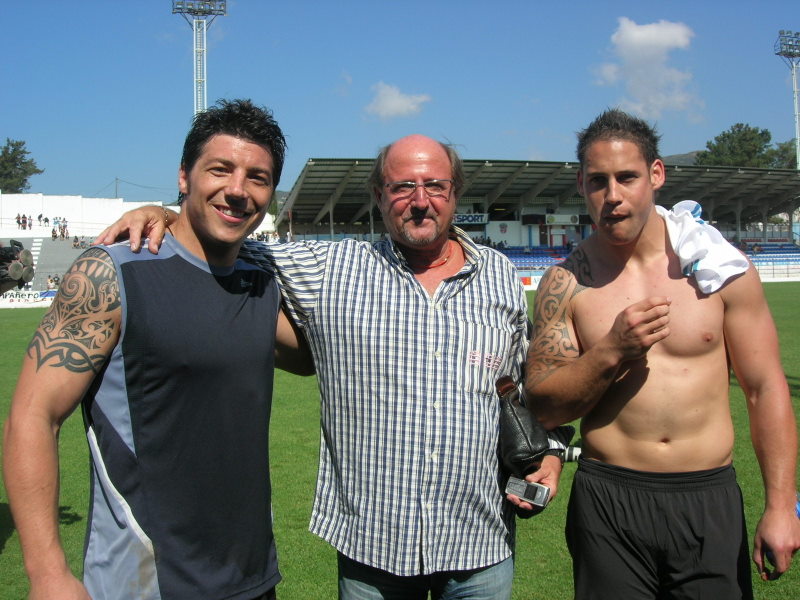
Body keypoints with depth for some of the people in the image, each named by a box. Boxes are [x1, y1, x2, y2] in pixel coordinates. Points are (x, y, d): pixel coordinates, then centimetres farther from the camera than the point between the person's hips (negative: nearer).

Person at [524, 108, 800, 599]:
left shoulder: (719, 265, -2)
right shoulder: (566, 283, -3)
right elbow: (543, 406, -3)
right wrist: (612, 352, -18)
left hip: (711, 501, 1)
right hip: (608, 503, 0)